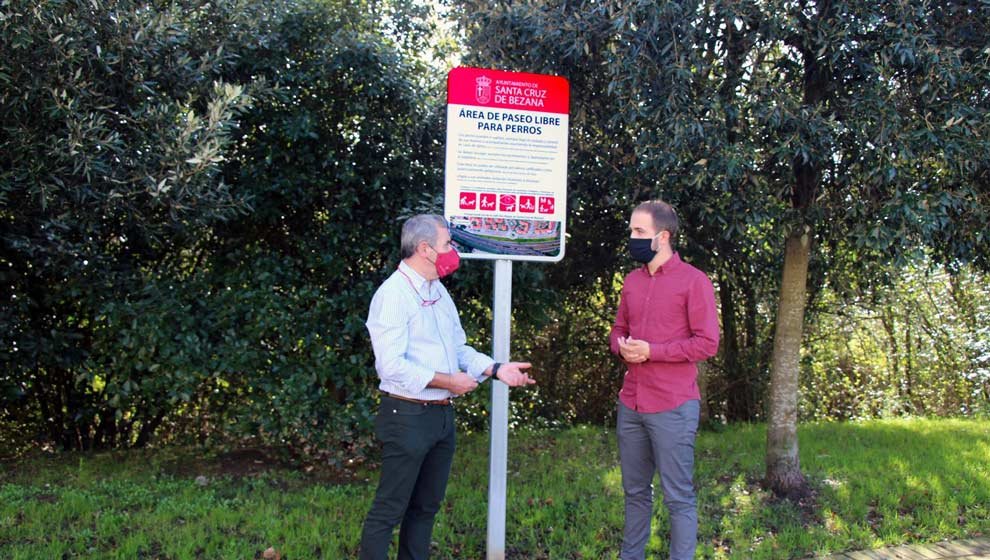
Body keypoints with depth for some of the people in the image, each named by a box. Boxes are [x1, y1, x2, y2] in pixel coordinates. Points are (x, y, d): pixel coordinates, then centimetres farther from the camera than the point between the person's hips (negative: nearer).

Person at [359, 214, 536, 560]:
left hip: (442, 415, 9)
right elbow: (391, 365, -24)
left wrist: (496, 369, 2)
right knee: (389, 510, 0)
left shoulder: (438, 291, 12)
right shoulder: (393, 294, -16)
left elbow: (458, 349, 17)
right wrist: (448, 381, -19)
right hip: (407, 416, -9)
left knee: (426, 506, 17)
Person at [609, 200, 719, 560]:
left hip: (673, 408, -6)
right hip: (630, 405, 6)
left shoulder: (694, 281, -7)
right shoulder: (631, 281, 12)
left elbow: (707, 343, -11)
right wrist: (622, 347, -4)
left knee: (678, 496, 3)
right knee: (635, 490, 16)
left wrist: (651, 350, -18)